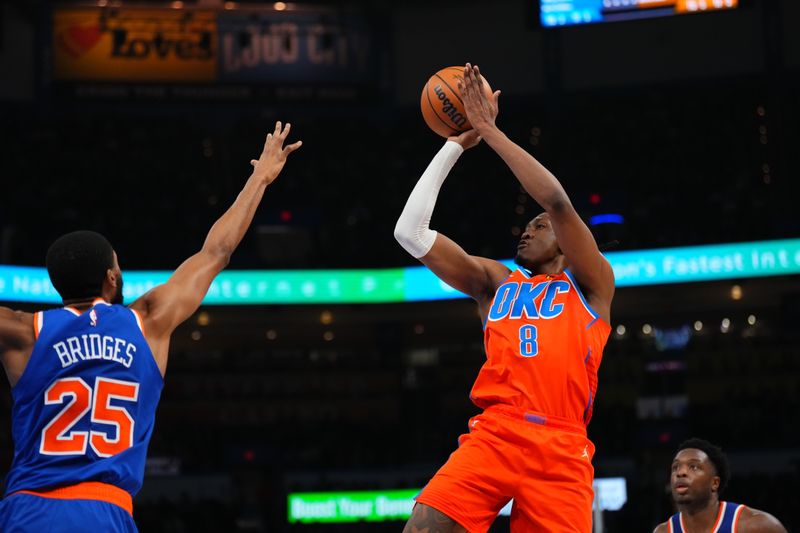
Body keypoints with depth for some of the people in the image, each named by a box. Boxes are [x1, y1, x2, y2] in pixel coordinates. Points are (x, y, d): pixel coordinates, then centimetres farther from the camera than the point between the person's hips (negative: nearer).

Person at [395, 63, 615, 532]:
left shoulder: (591, 284, 14)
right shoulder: (496, 282, 24)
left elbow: (557, 201, -2)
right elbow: (411, 232, 17)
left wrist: (489, 130, 4)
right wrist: (458, 144, 17)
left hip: (560, 448, -2)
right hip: (493, 436, 2)